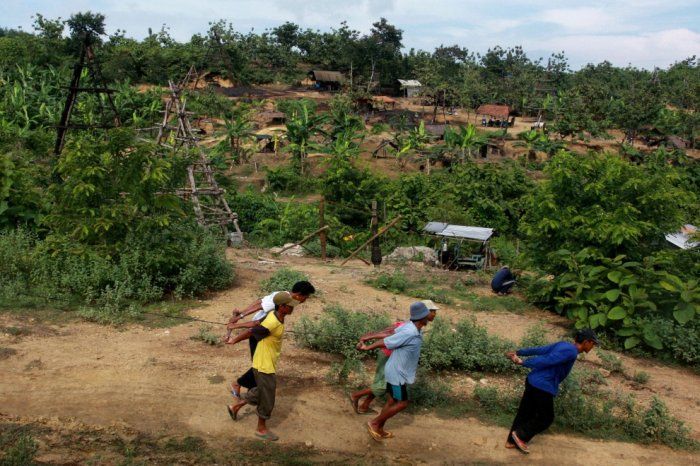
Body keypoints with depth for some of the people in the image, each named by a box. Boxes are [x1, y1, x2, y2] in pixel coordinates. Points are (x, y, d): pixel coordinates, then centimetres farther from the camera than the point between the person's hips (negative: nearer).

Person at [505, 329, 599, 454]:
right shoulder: (571, 352, -16)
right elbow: (547, 360, -21)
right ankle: (521, 435, 13)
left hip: (533, 381, 9)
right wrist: (523, 363, -18)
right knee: (546, 418, 11)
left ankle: (511, 441, 25)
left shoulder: (563, 345, 11)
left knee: (525, 412, 17)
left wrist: (518, 353, 16)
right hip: (543, 387, -9)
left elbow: (538, 350, 14)